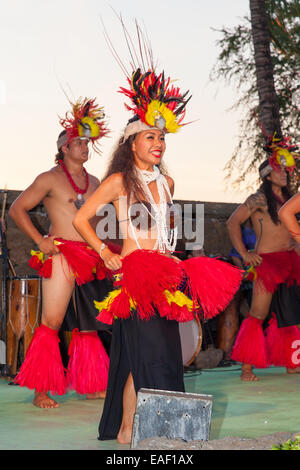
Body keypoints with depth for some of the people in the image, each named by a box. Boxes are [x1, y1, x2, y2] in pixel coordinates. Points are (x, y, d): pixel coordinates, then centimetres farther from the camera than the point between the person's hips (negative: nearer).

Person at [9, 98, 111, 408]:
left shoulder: (94, 182, 18)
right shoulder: (50, 178, 0)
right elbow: (16, 210, -1)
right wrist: (39, 240, -8)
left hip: (91, 259, 6)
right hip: (61, 255, -6)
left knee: (89, 322, 9)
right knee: (52, 321, -9)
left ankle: (90, 385, 19)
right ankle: (41, 391, -6)